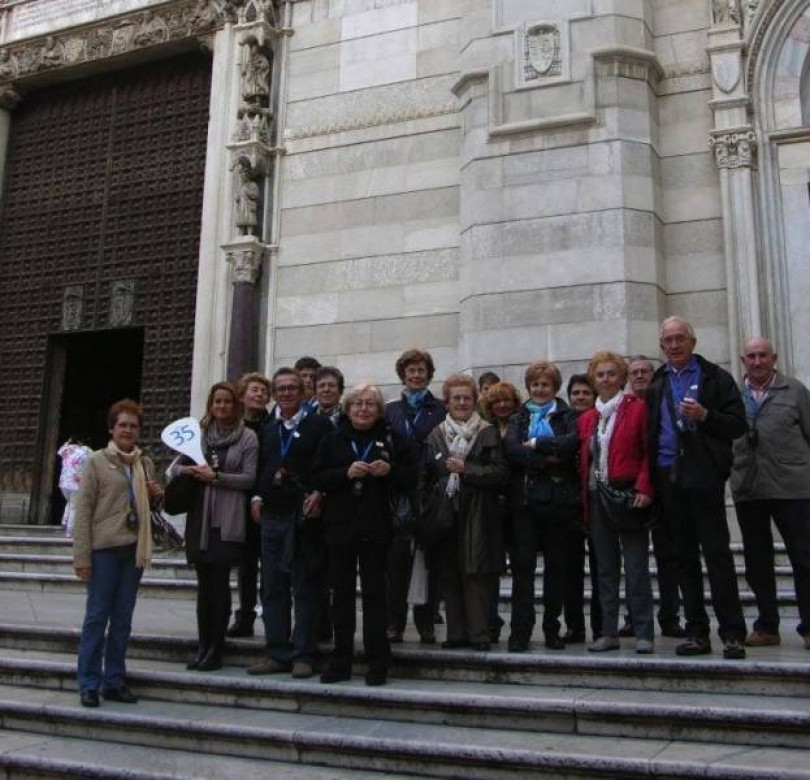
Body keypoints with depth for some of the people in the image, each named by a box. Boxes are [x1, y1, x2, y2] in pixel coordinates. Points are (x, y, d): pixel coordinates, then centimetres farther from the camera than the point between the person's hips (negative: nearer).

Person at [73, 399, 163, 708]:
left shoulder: (145, 463, 12)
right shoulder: (97, 461, -2)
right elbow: (83, 509, -6)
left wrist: (156, 496, 0)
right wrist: (82, 555, -11)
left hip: (135, 547, 5)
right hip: (104, 547, -5)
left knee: (123, 618, 10)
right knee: (97, 616, 1)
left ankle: (114, 681, 20)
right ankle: (89, 684, 11)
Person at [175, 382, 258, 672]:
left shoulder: (247, 437, 0)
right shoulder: (199, 433, 12)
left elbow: (249, 478, -6)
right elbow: (175, 467, 13)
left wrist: (215, 477, -15)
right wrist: (189, 470, -8)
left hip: (228, 522, -4)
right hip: (200, 519, 4)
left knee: (220, 583, 0)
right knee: (204, 584, 9)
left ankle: (215, 650, 10)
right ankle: (203, 647, 18)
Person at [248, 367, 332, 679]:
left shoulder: (320, 425, 0)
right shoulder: (267, 429, 15)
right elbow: (261, 468, 20)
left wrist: (318, 494, -15)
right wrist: (257, 496, 5)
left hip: (304, 517, -5)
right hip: (271, 516, 5)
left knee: (306, 589, 0)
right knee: (273, 589, 9)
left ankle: (302, 655, 8)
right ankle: (277, 653, 17)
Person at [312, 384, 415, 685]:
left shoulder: (390, 439, 5)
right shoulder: (333, 439, 8)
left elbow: (410, 475, 4)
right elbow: (317, 478, 1)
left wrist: (390, 470, -15)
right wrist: (346, 473, -15)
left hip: (375, 528, -1)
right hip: (340, 526, 2)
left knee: (374, 593, 1)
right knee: (342, 593, 7)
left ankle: (378, 662, 8)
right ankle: (340, 660, 15)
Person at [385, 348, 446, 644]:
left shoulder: (440, 410, 4)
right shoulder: (390, 410, 13)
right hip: (397, 495, 2)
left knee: (427, 561, 4)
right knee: (396, 560, 2)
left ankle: (426, 625, 13)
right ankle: (394, 623, 11)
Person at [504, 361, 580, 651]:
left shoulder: (566, 416, 10)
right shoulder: (519, 417, 14)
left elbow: (573, 441, -13)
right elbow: (511, 450, -6)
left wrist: (536, 445, -10)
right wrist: (548, 459, -14)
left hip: (558, 499, -1)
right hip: (525, 499, 1)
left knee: (556, 566, 5)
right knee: (522, 565, -3)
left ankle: (552, 630, 16)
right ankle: (520, 632, 1)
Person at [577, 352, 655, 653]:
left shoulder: (637, 408, 0)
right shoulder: (586, 419, 15)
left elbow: (650, 452, -6)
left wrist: (644, 489, -16)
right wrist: (584, 499, 7)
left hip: (628, 496, -5)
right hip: (597, 499, 5)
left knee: (637, 568, -3)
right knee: (605, 568, 8)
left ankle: (643, 634, 3)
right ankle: (609, 632, 14)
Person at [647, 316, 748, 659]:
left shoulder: (715, 378, 5)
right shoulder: (655, 385, 16)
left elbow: (739, 425, 0)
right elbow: (649, 434, 15)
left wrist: (704, 415, -17)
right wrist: (649, 481, 3)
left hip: (703, 476, -4)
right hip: (668, 478, 4)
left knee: (717, 554, -5)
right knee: (685, 558, 8)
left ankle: (732, 634, 1)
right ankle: (697, 633, 14)